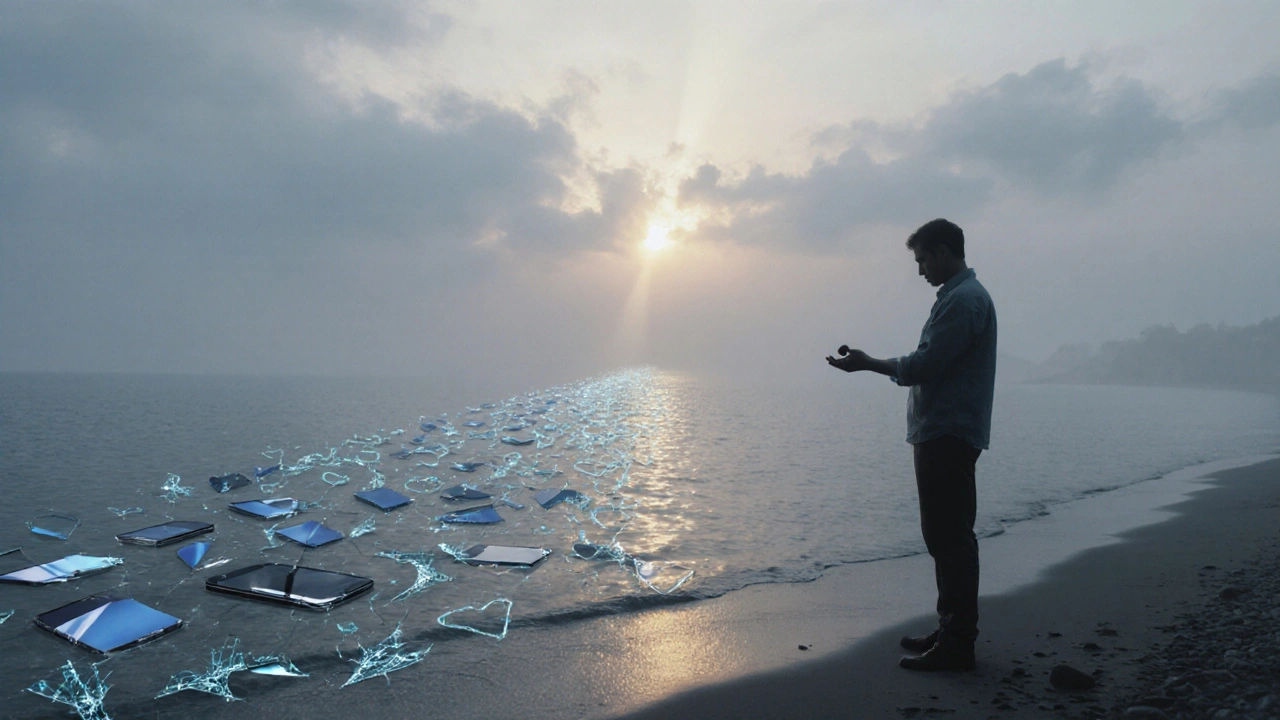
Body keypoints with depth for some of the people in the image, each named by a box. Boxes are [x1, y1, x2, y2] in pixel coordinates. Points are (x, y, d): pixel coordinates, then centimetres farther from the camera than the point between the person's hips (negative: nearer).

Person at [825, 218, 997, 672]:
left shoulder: (963, 299, -14)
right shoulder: (960, 295, 20)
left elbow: (926, 365, -19)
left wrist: (868, 364, -9)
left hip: (948, 437, -11)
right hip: (943, 434, 11)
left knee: (949, 537, -7)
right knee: (945, 536, 15)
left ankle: (956, 643, 0)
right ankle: (952, 630, 24)